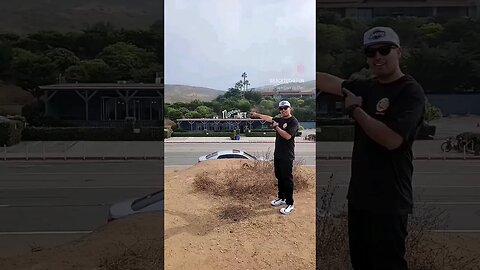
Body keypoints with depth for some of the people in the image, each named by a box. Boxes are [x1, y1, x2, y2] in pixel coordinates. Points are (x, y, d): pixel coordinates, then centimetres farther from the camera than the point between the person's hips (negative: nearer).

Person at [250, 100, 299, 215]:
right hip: (277, 154, 8)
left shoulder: (293, 121, -13)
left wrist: (276, 127, -20)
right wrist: (257, 114, 33)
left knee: (287, 179, -3)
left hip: (287, 156, -8)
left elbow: (288, 136, -24)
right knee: (279, 177, 16)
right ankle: (281, 198, 30)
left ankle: (290, 204, 4)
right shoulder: (280, 120, 10)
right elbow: (269, 118, 25)